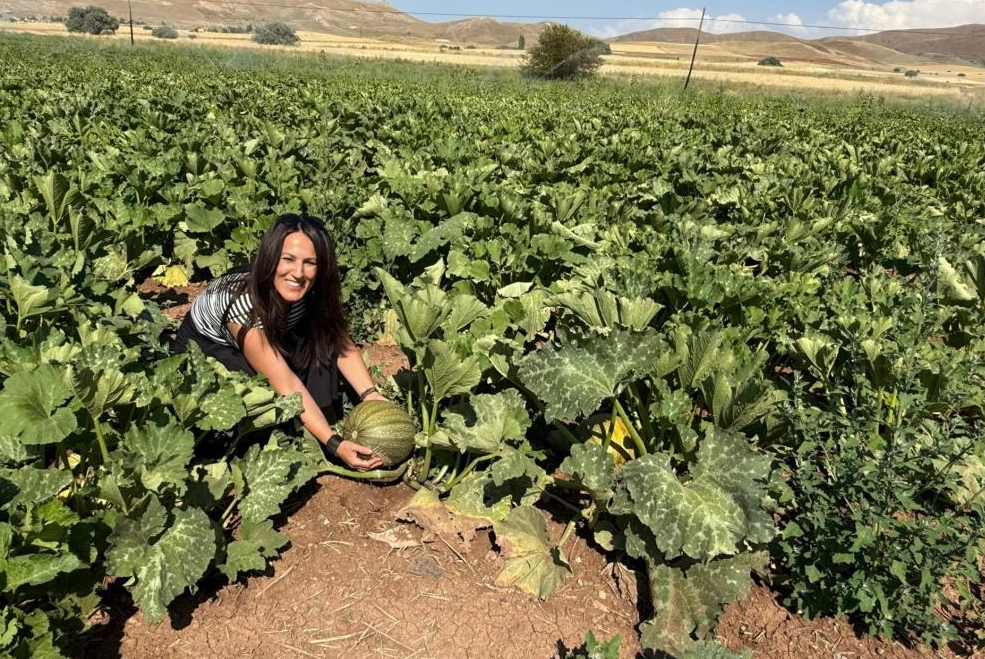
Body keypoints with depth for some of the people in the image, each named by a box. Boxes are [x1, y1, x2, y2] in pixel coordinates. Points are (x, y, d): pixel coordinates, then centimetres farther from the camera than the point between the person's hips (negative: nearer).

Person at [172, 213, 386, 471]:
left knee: (320, 340, -22)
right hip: (201, 351, -5)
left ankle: (312, 429, -13)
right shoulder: (244, 304, -38)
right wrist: (334, 444, -40)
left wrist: (370, 394, -30)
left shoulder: (311, 292, -24)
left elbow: (340, 341, -15)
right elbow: (287, 386, -38)